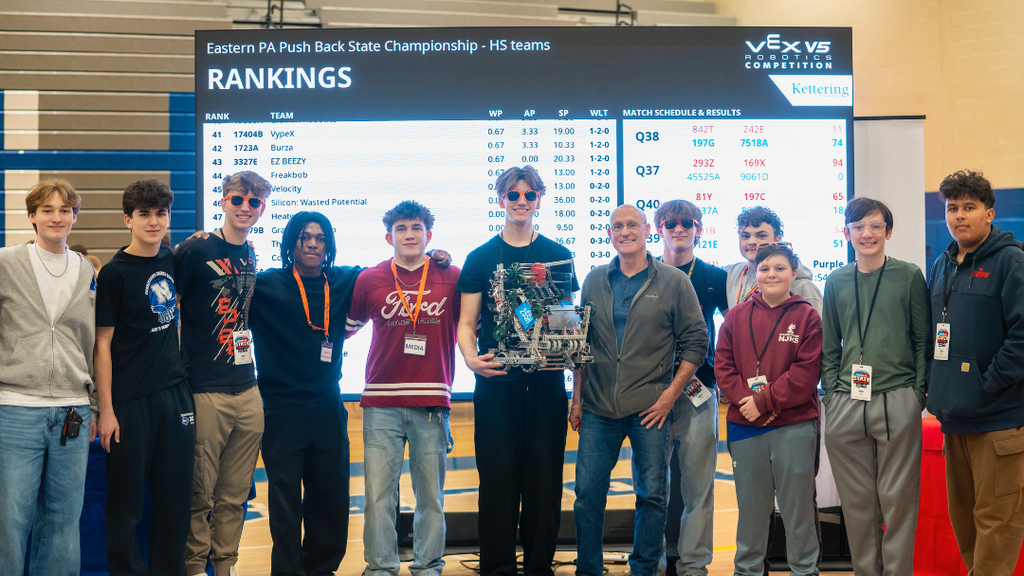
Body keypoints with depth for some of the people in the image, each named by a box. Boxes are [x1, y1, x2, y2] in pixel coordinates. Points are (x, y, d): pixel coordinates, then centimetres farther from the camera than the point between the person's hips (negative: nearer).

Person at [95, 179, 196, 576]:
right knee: (126, 501, 2)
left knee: (176, 494, 9)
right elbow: (102, 343, -8)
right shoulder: (115, 273, -8)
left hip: (175, 391, 5)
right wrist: (106, 410, -12)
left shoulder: (171, 261, 8)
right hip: (131, 399, -5)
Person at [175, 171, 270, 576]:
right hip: (206, 391, -6)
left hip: (248, 391, 6)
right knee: (200, 493, -1)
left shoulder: (251, 257, 13)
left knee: (236, 493, 11)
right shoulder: (195, 250, -6)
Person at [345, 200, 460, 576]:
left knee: (431, 494, 5)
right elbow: (344, 328, 17)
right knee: (378, 494, -1)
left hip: (432, 403, 0)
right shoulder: (369, 280, 6)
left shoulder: (453, 278, 5)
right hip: (381, 403, 0)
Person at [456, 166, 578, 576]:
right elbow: (466, 323, 4)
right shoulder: (481, 258, 7)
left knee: (544, 477, 3)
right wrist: (470, 357, -15)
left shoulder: (558, 256, 10)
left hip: (547, 382, 1)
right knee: (497, 477, 0)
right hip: (496, 382, -1)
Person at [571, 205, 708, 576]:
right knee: (588, 492, 3)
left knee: (652, 494, 3)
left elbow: (695, 342, 0)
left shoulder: (674, 281, 1)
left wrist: (670, 394, -7)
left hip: (650, 407, -2)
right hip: (598, 408, 3)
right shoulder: (595, 281, 10)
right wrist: (577, 398, 9)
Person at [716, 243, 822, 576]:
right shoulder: (737, 317, 10)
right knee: (750, 504, 11)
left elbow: (806, 372, -8)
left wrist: (765, 401, -13)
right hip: (745, 426, 3)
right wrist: (746, 402, -11)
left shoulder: (807, 317, 0)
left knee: (797, 503, 4)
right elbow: (723, 365, 4)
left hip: (794, 426, -3)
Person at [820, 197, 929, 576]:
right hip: (846, 404, 3)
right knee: (856, 500, 8)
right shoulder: (836, 282, 11)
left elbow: (923, 341, 4)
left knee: (898, 498, 0)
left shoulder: (909, 276, 3)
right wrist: (832, 393, 6)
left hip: (898, 403, -3)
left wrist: (918, 393, -3)